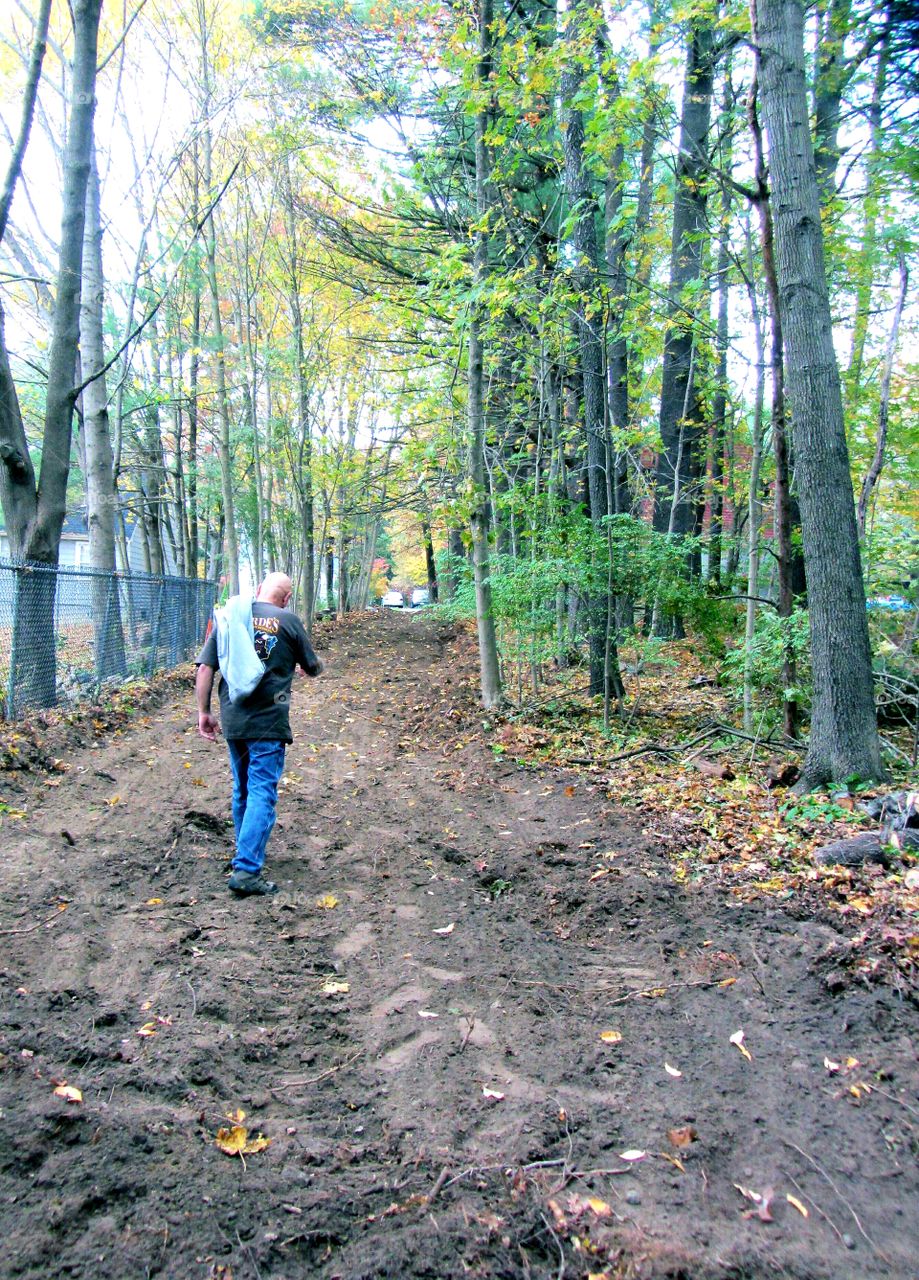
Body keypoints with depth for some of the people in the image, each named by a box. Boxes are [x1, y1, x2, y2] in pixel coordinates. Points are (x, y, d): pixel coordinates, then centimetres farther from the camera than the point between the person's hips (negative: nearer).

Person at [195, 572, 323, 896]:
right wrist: (313, 664, 32)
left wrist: (204, 712, 11)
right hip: (269, 723, -4)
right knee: (262, 793, -2)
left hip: (232, 721, 5)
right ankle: (246, 870, -8)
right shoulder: (288, 621, -3)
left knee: (242, 791, 19)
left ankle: (245, 854, 34)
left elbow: (205, 668, 3)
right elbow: (312, 668, 8)